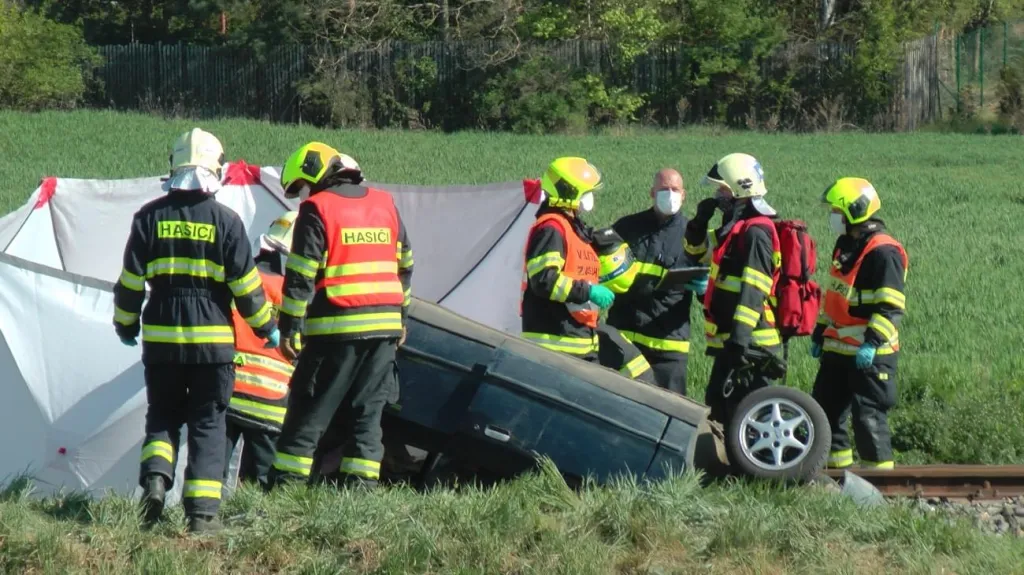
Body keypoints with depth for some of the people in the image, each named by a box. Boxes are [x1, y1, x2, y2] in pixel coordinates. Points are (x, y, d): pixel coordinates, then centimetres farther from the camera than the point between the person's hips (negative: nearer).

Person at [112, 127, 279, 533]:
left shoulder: (150, 217, 0)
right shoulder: (225, 220, -6)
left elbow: (130, 280, 3)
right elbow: (246, 285, -3)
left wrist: (125, 325, 18)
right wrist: (267, 328, 10)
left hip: (161, 339, 2)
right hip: (212, 340, -2)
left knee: (162, 417, 17)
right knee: (208, 425, 5)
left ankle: (155, 477, -10)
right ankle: (202, 511, -2)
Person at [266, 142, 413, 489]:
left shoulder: (317, 209, -5)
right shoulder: (385, 204, 14)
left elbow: (301, 275, -9)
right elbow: (404, 265, 18)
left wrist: (288, 328, -7)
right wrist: (401, 317, 25)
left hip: (335, 329, -5)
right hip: (385, 327, 5)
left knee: (308, 413, -1)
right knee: (367, 412, 8)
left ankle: (285, 485, -2)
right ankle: (361, 484, 3)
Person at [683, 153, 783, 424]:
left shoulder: (756, 232, -16)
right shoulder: (737, 227, 15)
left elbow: (753, 291, -24)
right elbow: (699, 252, 30)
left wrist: (740, 336, -30)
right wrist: (700, 221, 11)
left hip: (749, 344, -11)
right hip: (729, 341, 11)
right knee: (719, 407, 18)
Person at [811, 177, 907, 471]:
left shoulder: (883, 252, -16)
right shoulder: (845, 245, 14)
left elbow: (891, 306, -21)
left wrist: (872, 343, -27)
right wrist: (819, 334, 23)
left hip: (870, 354, -10)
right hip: (838, 348, 10)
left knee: (868, 415, -8)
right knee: (825, 411, 12)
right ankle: (835, 470, 22)